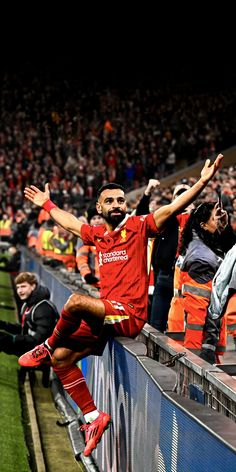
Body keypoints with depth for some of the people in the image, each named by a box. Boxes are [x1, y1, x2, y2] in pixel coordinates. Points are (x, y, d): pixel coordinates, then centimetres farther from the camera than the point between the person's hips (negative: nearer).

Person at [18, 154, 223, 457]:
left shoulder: (138, 227, -2)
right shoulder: (98, 234, 14)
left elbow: (173, 208, -12)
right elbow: (69, 223, 35)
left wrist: (203, 182, -21)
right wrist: (47, 205, 46)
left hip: (130, 315, -7)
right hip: (104, 315, 7)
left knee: (76, 301, -30)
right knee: (62, 357, 1)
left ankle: (46, 347, -3)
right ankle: (92, 417, 6)